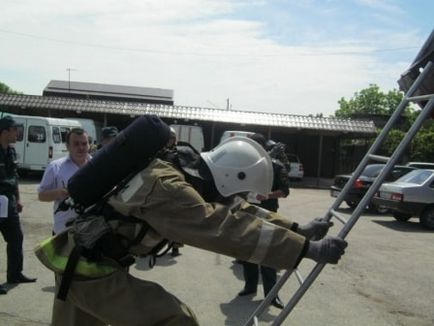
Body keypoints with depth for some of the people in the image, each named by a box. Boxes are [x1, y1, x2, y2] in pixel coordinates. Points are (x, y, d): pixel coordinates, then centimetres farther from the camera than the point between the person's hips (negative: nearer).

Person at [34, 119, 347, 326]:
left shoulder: (188, 181, 1)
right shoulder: (169, 189, -27)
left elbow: (239, 212, 7)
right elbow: (229, 229, -32)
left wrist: (296, 229, 3)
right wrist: (309, 248, -31)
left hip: (78, 258, 9)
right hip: (87, 267, -9)